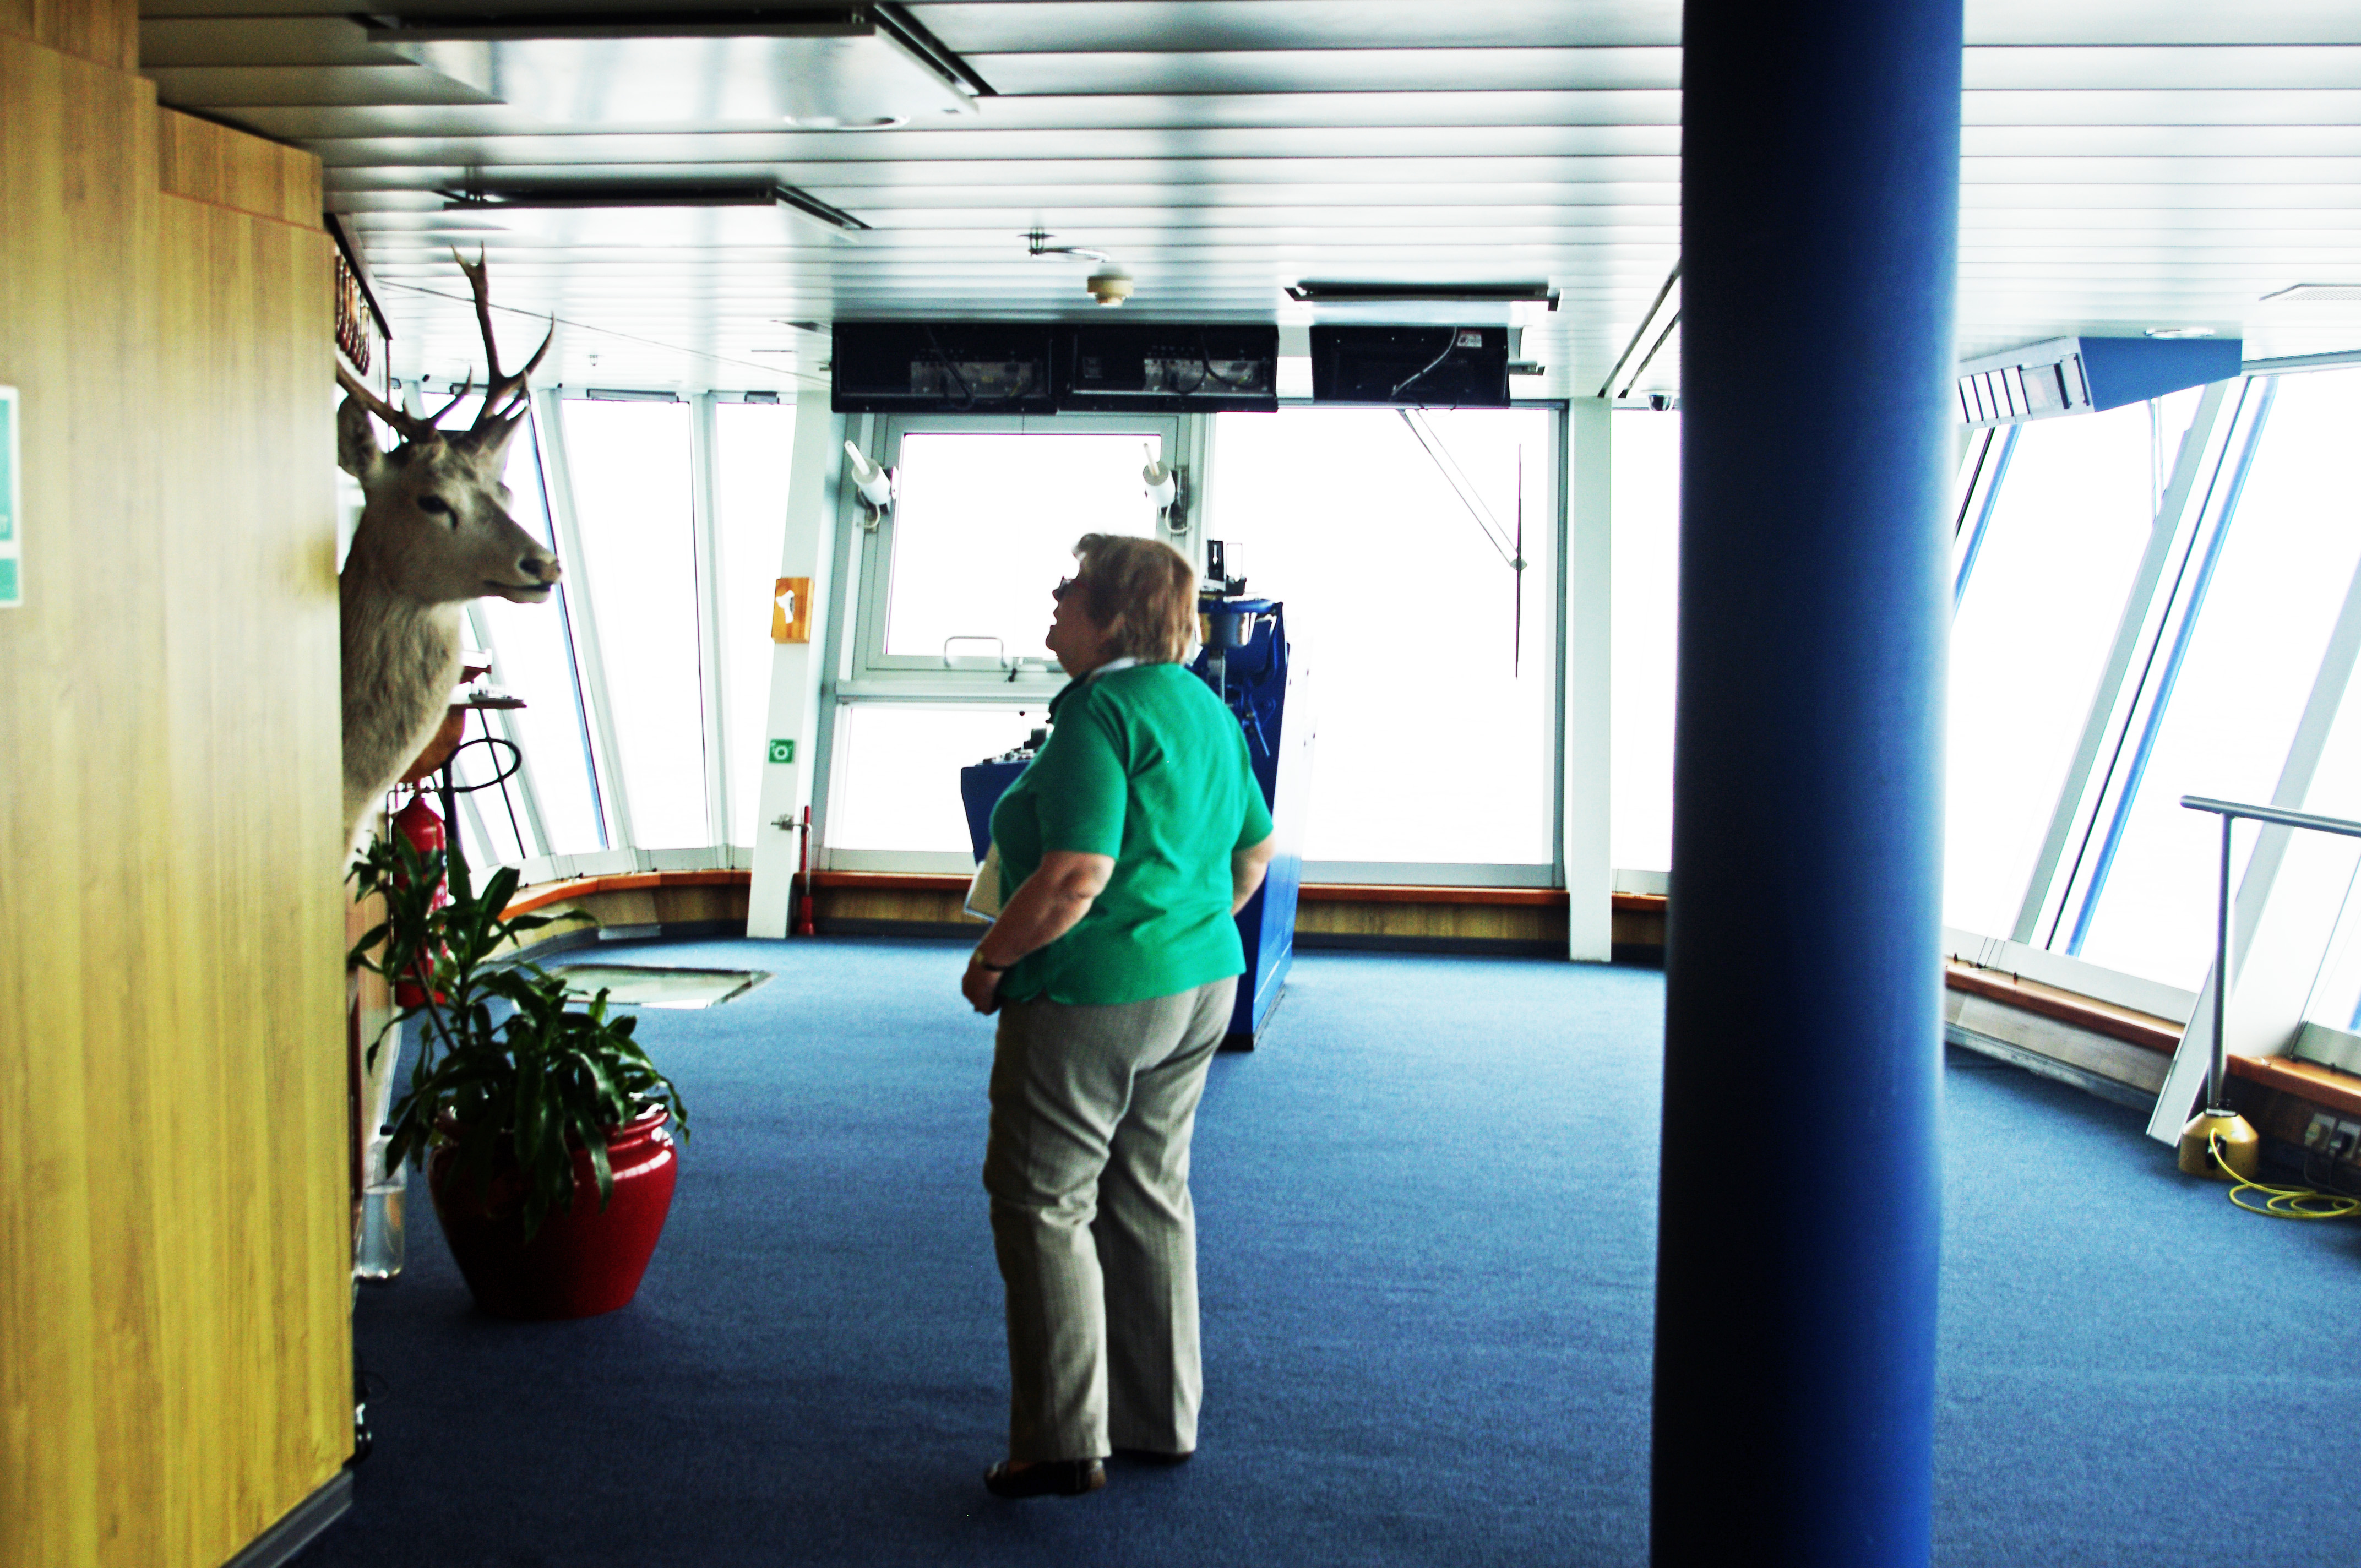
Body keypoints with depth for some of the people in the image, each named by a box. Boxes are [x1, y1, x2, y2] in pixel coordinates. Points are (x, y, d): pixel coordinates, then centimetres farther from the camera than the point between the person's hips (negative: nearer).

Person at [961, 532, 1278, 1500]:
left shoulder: (1101, 712, -19)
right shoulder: (1205, 706, 9)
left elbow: (1075, 879, -27)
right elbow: (1254, 850, 17)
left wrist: (990, 962, -14)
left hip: (1092, 994, -9)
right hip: (1200, 988, 9)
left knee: (1043, 1202, 2)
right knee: (1149, 1195, 17)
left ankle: (1063, 1441, 5)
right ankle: (1161, 1421, 26)